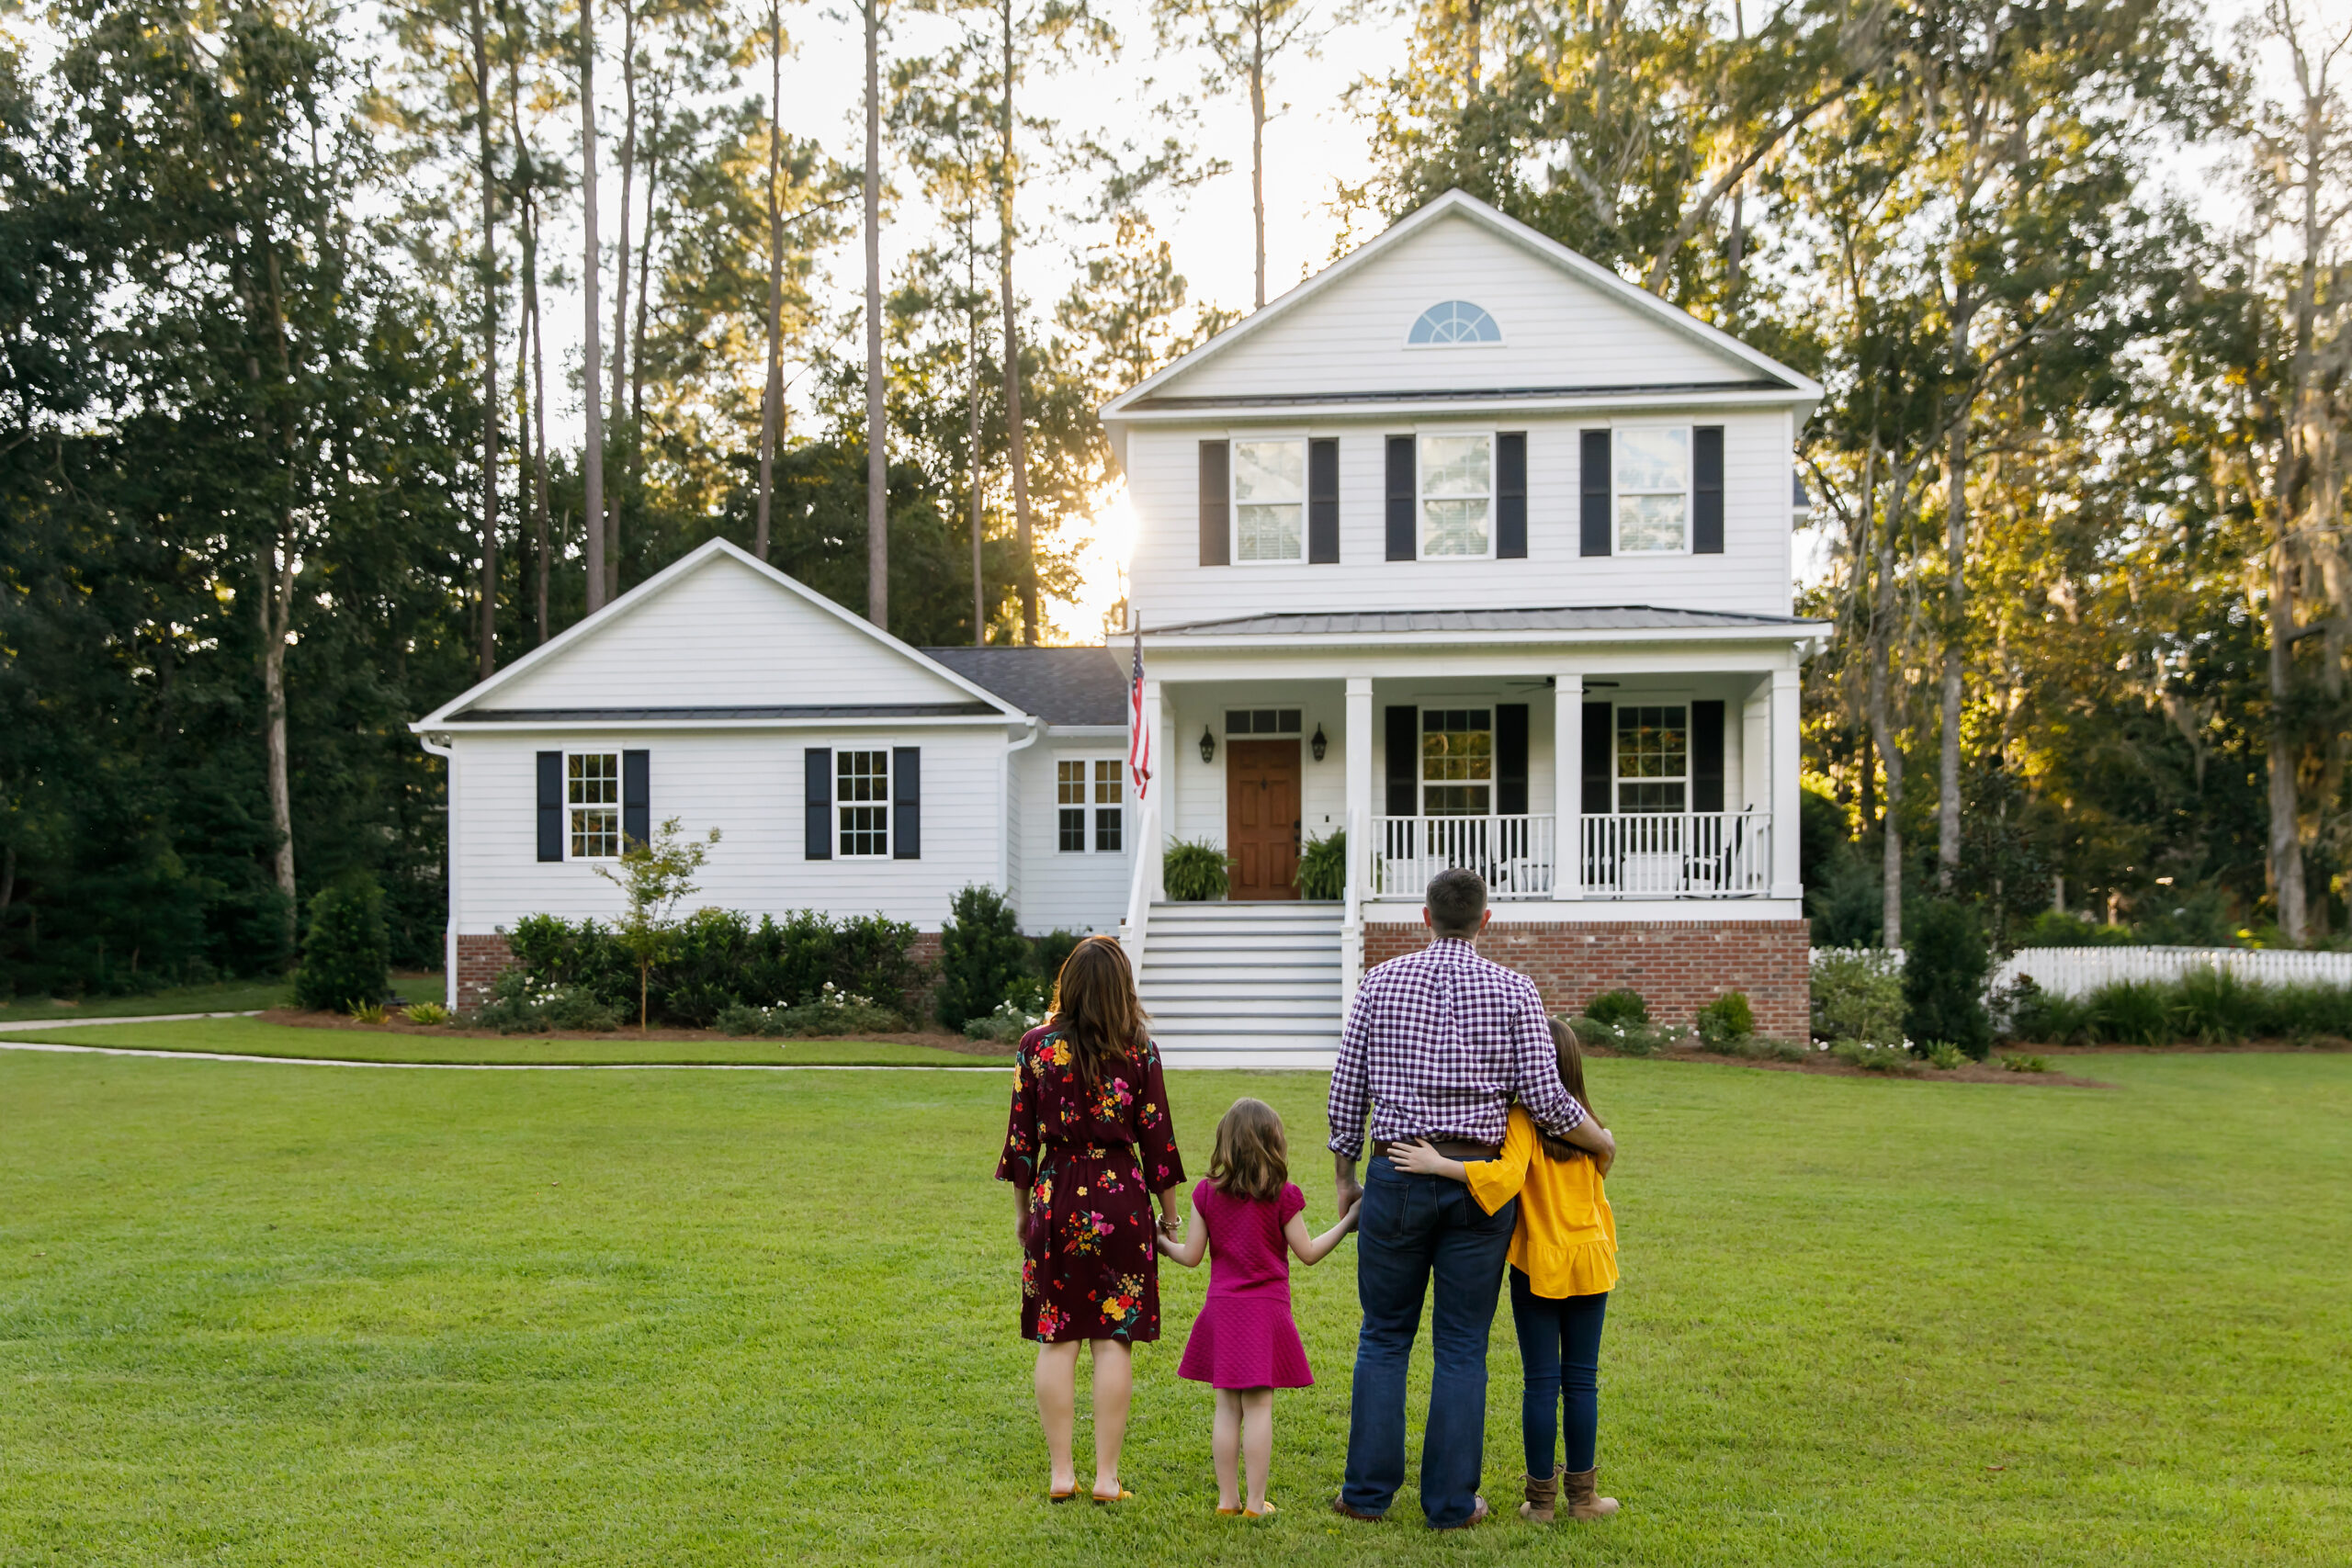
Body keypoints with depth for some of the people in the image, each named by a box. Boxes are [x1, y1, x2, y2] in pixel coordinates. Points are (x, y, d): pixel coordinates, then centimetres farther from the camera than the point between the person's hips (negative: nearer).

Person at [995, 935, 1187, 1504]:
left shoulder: (1037, 1045, -2)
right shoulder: (1138, 1050, -5)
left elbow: (1022, 1135, 2)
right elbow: (1156, 1136, -1)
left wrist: (1023, 1208, 13)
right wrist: (1170, 1211, 10)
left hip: (1056, 1197, 1)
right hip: (1120, 1197, -1)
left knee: (1056, 1340, 8)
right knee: (1114, 1340, 4)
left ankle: (1061, 1473, 11)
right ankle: (1107, 1476, 6)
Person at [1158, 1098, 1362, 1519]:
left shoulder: (1207, 1193, 0)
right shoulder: (1283, 1196, -6)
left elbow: (1191, 1255, 3)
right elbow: (1308, 1254, -1)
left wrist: (1162, 1244, 23)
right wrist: (1346, 1224, 10)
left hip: (1221, 1307, 3)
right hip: (1266, 1310, -2)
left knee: (1226, 1408, 9)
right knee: (1259, 1407, 1)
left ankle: (1227, 1498, 13)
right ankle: (1255, 1501, 4)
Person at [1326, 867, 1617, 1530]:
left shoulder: (1380, 982, 2)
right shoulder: (1513, 990, -2)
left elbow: (1347, 1090, 2)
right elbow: (1545, 1098, -5)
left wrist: (1344, 1178, 13)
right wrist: (1601, 1141, 13)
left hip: (1398, 1177, 1)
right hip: (1479, 1182, -1)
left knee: (1384, 1337, 11)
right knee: (1462, 1346, 7)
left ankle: (1368, 1489, 13)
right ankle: (1450, 1500, 11)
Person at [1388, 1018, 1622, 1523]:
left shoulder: (1523, 1120, -14)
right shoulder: (1588, 1124, 4)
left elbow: (1508, 1175, -31)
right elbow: (1597, 1199, 12)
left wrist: (1438, 1165, -32)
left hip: (1539, 1263, -4)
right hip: (1589, 1261, 4)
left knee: (1540, 1382, 4)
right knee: (1582, 1381, 11)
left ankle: (1542, 1497, 10)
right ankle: (1582, 1494, 18)